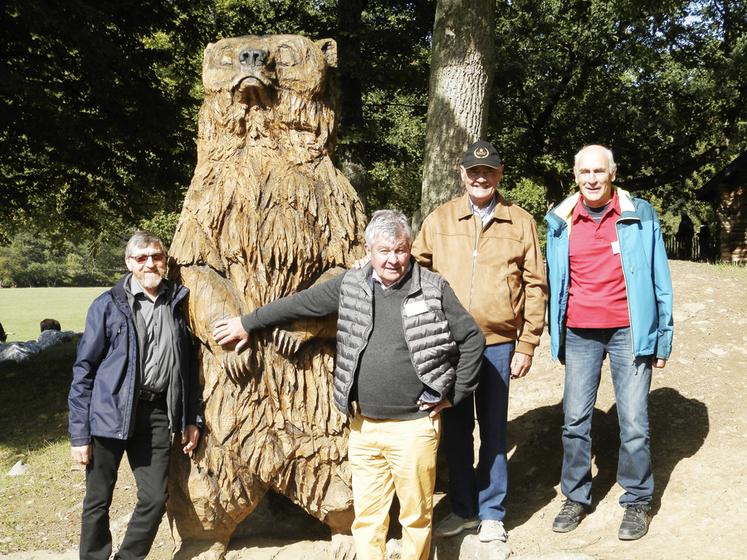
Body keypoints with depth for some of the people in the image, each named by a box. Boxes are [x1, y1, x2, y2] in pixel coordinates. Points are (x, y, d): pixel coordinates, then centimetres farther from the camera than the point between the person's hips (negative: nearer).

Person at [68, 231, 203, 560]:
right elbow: (84, 369, -3)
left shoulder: (177, 304, 7)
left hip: (156, 414, 3)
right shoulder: (108, 305, -4)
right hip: (109, 413, -3)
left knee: (155, 499, 5)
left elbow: (189, 366, 13)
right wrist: (79, 433, -7)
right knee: (98, 501, 7)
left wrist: (192, 419, 10)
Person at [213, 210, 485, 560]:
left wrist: (454, 395, -1)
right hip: (363, 426, 3)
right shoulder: (350, 286, 4)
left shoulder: (434, 290, -4)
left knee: (416, 514, 8)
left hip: (415, 425, -3)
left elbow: (473, 338, 1)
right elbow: (299, 304, 13)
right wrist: (247, 323, 18)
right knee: (366, 517, 11)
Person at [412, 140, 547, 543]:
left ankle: (491, 513, 25)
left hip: (498, 344, -1)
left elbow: (535, 287, 0)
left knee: (493, 431, 9)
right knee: (455, 429, 12)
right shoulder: (439, 220, 4)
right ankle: (463, 509, 29)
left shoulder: (520, 223, 0)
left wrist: (526, 345, -3)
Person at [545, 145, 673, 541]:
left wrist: (663, 337, 1)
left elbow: (659, 281, 2)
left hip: (628, 331, -2)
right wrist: (555, 336, 9)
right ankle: (576, 497, 22)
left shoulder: (640, 215, 0)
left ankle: (637, 501, 18)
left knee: (634, 423, 2)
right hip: (579, 335, 2)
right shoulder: (561, 221, 5)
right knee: (575, 420, 7)